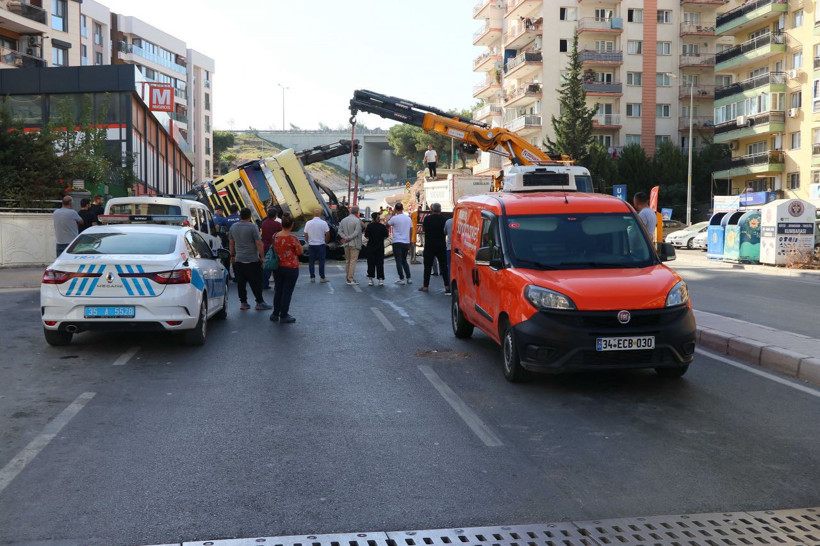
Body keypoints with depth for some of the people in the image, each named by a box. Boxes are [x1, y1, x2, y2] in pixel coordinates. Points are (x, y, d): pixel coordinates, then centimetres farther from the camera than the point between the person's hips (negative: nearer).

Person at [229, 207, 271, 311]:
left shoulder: (233, 227, 7)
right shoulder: (252, 227, -11)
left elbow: (231, 243, 16)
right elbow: (259, 243, -13)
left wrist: (232, 256, 25)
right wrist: (262, 256, -6)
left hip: (238, 260, 5)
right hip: (252, 260, -5)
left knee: (241, 282, 9)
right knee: (256, 282, 0)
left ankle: (243, 303, 11)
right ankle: (259, 303, 3)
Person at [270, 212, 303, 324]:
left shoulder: (275, 236, -1)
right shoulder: (292, 238, -18)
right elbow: (299, 252, -10)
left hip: (277, 267, 5)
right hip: (291, 268, -5)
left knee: (278, 290, 16)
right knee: (287, 292, 3)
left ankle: (275, 314, 23)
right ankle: (284, 316, 8)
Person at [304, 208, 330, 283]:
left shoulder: (308, 223, -1)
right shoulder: (323, 223, -9)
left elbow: (305, 235, 3)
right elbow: (327, 234, -4)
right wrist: (326, 241, 13)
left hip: (311, 245, 2)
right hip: (321, 245, -2)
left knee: (311, 261, 8)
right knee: (321, 261, 2)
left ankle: (312, 277, 8)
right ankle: (322, 277, 3)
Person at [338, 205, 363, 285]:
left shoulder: (343, 220, 7)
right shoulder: (357, 220, -12)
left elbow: (340, 231, 2)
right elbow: (356, 232, -18)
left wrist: (345, 238, -6)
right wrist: (349, 238, -12)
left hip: (346, 245, 6)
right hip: (354, 244, -6)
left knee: (347, 261, 14)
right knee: (353, 261, -4)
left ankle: (347, 278, 18)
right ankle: (351, 279, -7)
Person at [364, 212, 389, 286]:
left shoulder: (369, 226, -9)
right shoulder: (383, 226, -2)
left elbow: (366, 236, -11)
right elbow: (386, 236, 1)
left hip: (371, 246, -2)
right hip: (380, 246, 2)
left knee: (371, 263, 6)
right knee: (380, 263, 6)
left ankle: (370, 279, 6)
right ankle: (381, 279, 1)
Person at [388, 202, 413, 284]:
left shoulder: (394, 218, -12)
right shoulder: (408, 218, 6)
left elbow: (387, 224, 5)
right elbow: (411, 230, 12)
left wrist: (392, 215, 8)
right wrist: (409, 244, 20)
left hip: (397, 242, -5)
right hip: (406, 243, 5)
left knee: (399, 261, 0)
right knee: (404, 261, 16)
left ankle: (401, 279, -3)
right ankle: (409, 278, 11)